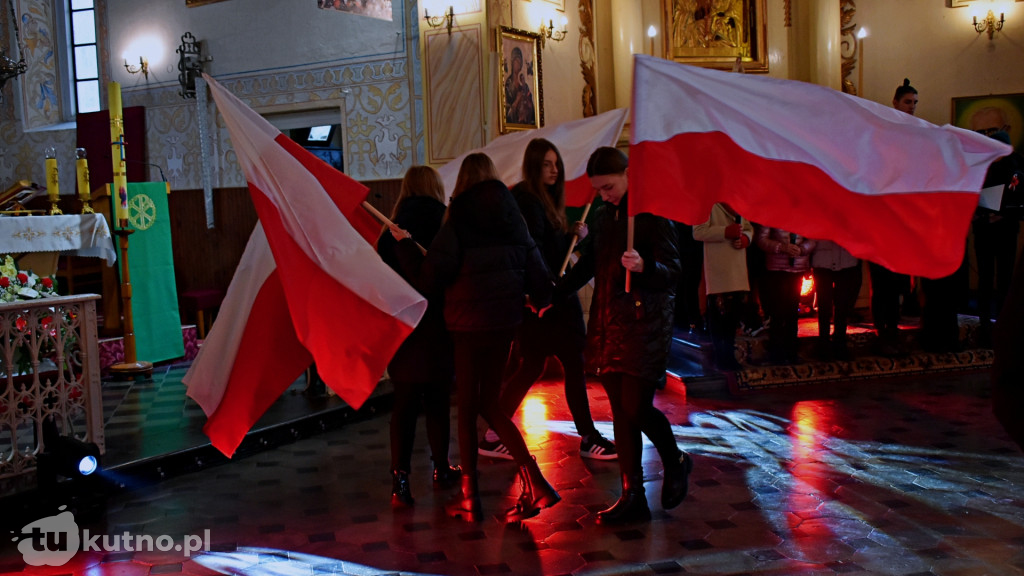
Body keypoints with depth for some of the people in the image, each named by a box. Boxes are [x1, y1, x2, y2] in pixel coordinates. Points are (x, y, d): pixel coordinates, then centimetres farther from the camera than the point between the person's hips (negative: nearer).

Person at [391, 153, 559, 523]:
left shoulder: (457, 224, -10)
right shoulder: (513, 218, 3)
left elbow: (430, 279, -10)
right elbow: (534, 262, 8)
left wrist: (404, 243, 3)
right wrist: (543, 300, 26)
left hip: (470, 322, -4)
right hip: (506, 318, 5)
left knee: (467, 406, 7)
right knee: (489, 404, 13)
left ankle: (469, 496, 12)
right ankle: (534, 481, 0)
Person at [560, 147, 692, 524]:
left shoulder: (652, 213, -7)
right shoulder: (604, 216, 14)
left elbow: (673, 270, -13)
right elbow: (588, 265, 25)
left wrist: (644, 267, -32)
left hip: (645, 323, -7)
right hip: (608, 323, 7)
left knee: (637, 408, -9)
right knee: (621, 412, 7)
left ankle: (676, 463, 20)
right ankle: (633, 497, 15)